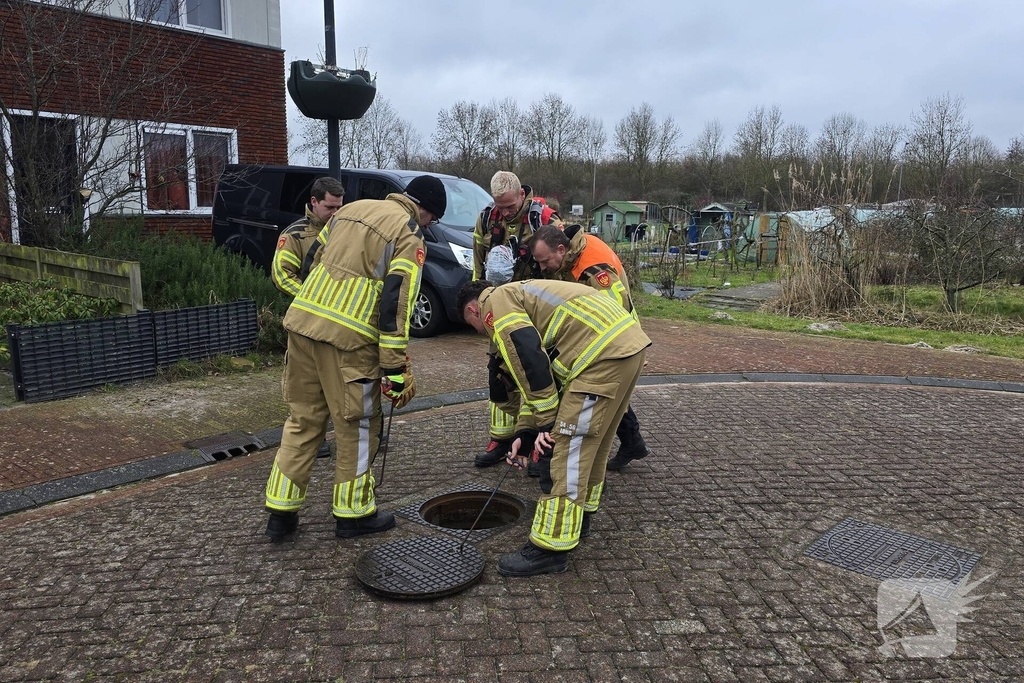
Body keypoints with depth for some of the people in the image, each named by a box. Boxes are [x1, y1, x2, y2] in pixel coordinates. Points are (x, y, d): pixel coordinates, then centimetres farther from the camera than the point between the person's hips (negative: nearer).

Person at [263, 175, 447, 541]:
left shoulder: (352, 208, 18)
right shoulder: (408, 235, -4)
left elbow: (313, 261, 21)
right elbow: (395, 304, -14)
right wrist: (396, 369, -12)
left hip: (303, 318, 7)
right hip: (347, 336, -7)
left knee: (303, 419, 16)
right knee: (357, 427, 9)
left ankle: (281, 512, 22)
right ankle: (354, 513, 21)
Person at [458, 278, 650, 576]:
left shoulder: (495, 303, 2)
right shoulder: (518, 296, 30)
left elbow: (530, 362, -12)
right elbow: (538, 375, 27)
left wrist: (547, 422, -6)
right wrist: (525, 433, 23)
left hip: (604, 353, -10)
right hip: (628, 340, 11)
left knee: (567, 451, -5)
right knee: (591, 442, 23)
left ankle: (550, 549, 3)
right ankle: (578, 516, 38)